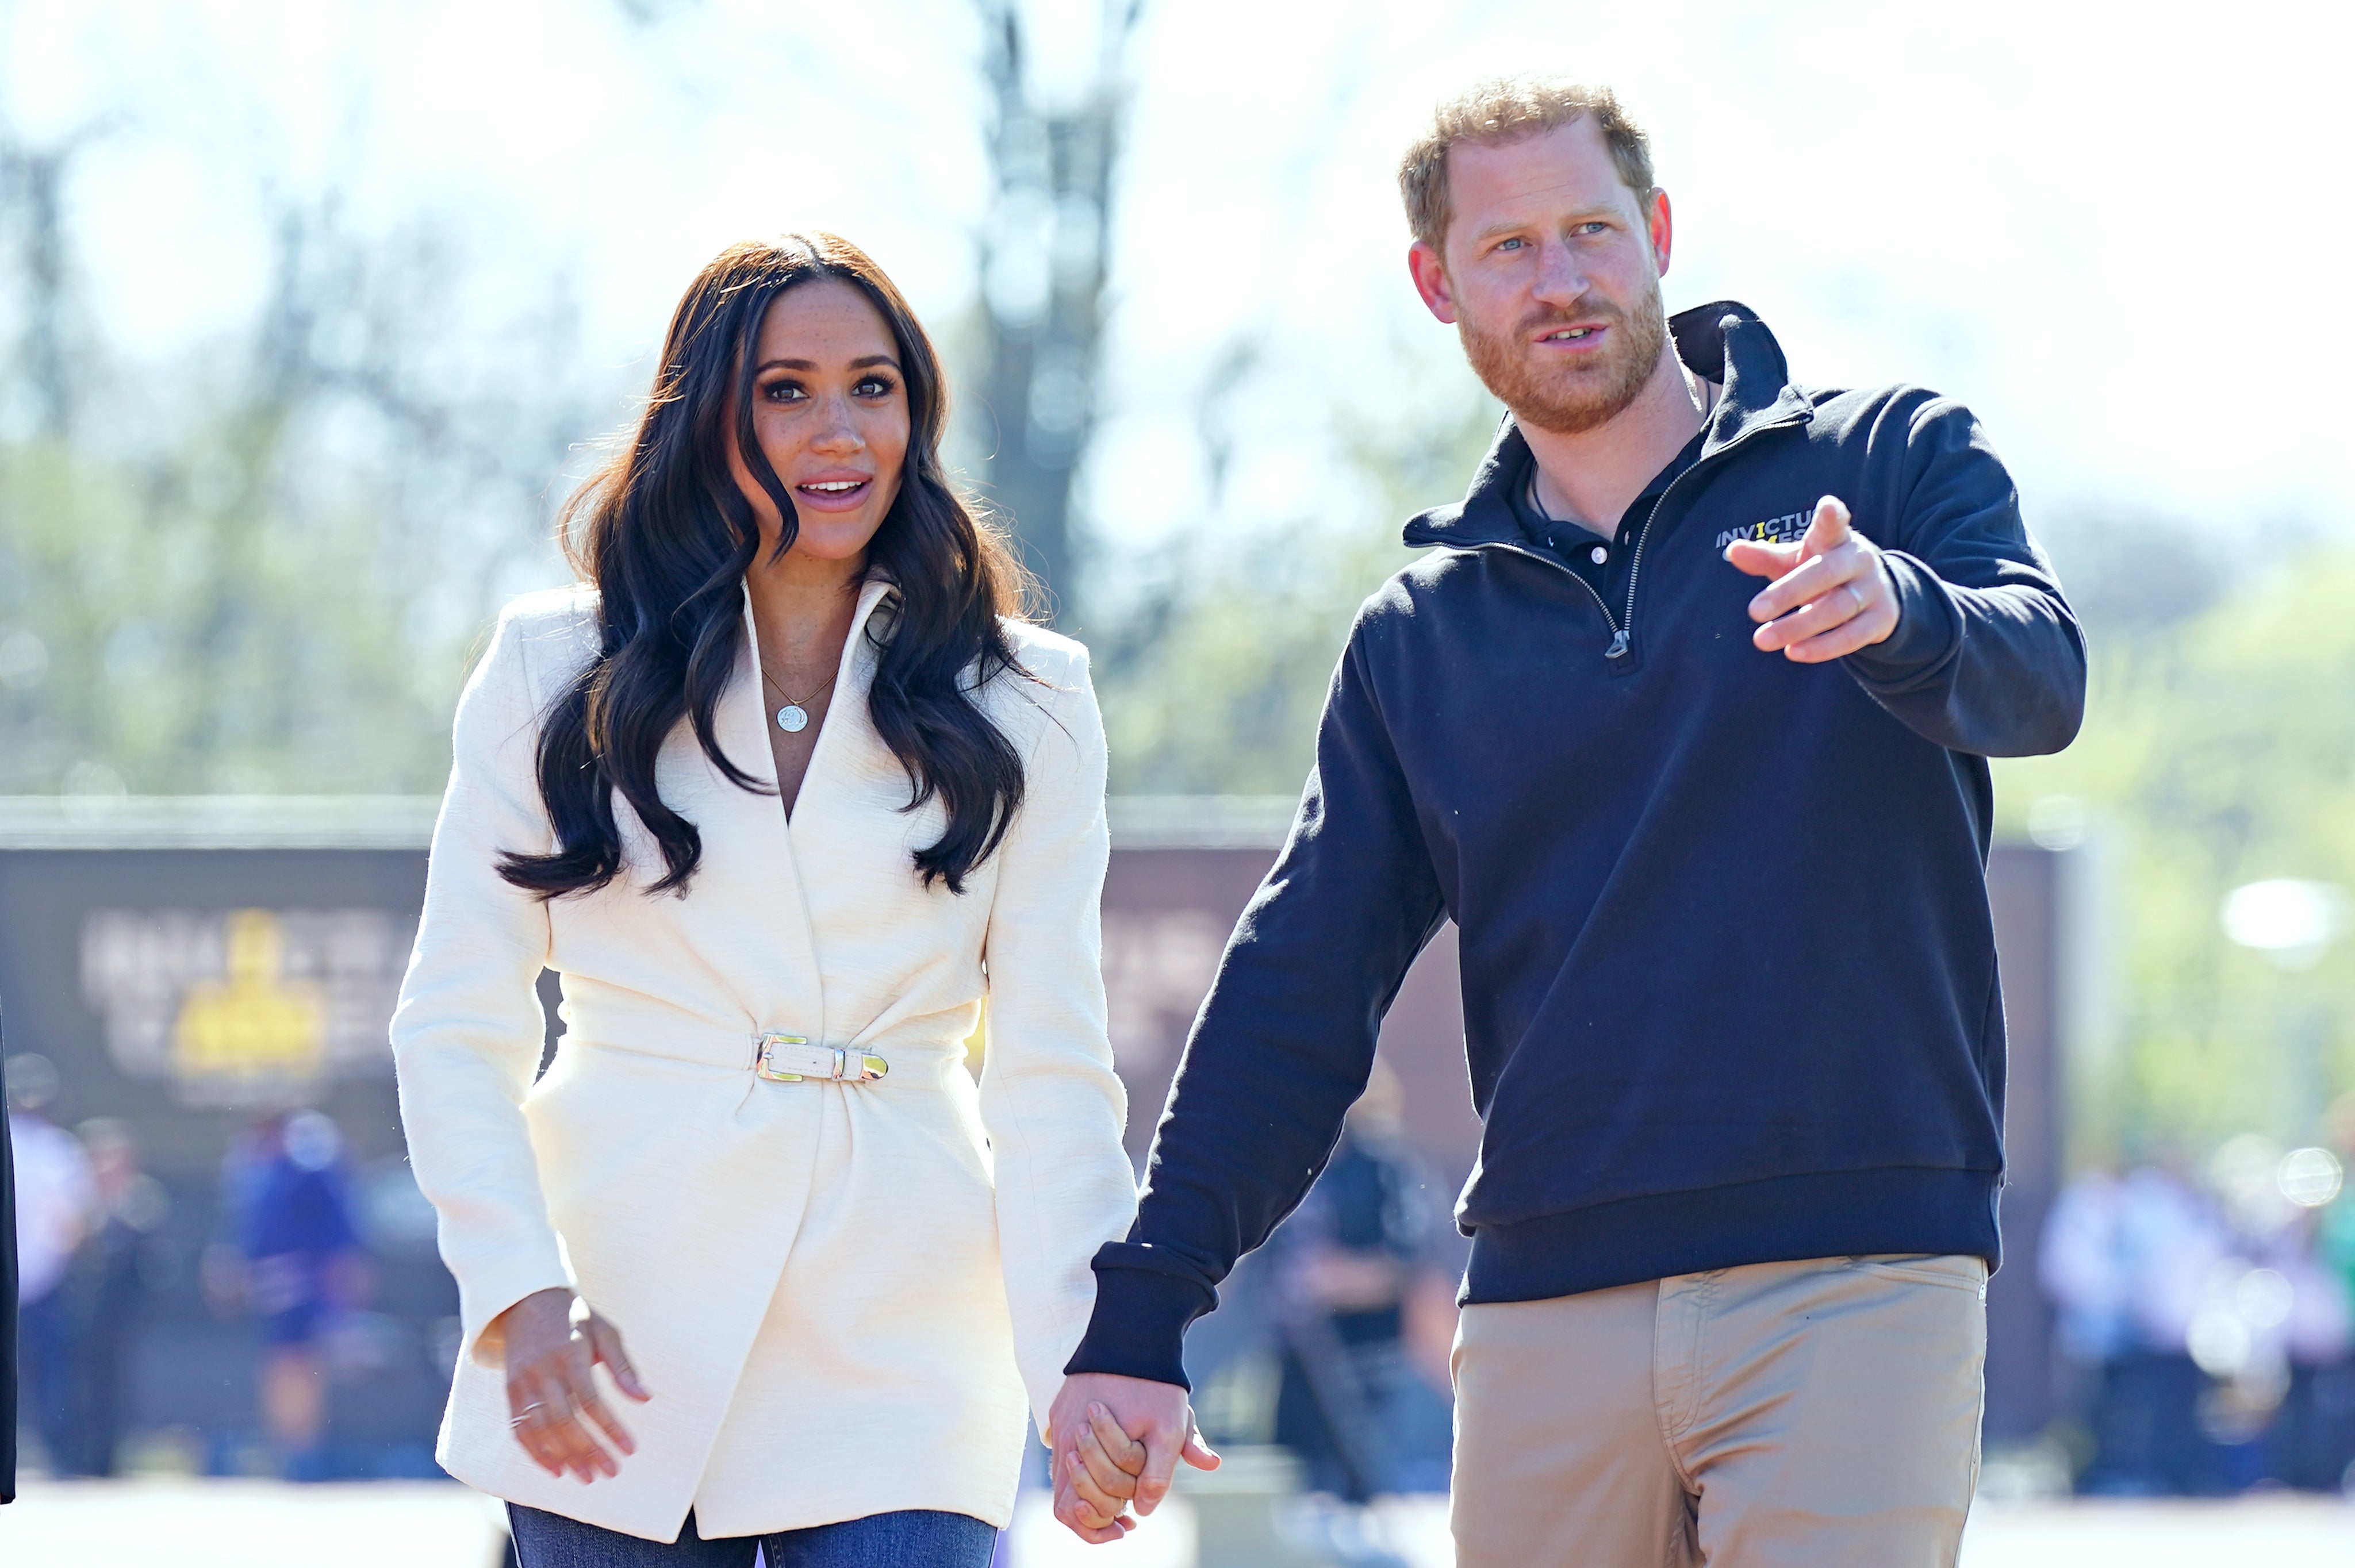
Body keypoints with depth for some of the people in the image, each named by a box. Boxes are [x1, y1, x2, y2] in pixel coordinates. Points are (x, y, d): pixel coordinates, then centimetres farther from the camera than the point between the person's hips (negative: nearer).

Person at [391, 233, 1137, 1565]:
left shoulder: (1020, 704, 8)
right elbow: (457, 1029, 4)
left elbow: (1051, 1065, 5)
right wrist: (518, 1293, -11)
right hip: (622, 1349, 0)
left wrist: (1087, 1353, -9)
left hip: (897, 1362, 0)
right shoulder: (558, 674, 6)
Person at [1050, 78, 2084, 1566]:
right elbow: (1298, 996, 15)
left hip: (1857, 1278, -3)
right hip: (1549, 1315, 3)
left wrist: (1903, 617, -37)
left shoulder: (1892, 462, 7)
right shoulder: (1422, 634, 16)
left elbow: (2040, 677, -12)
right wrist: (1137, 1315, 5)